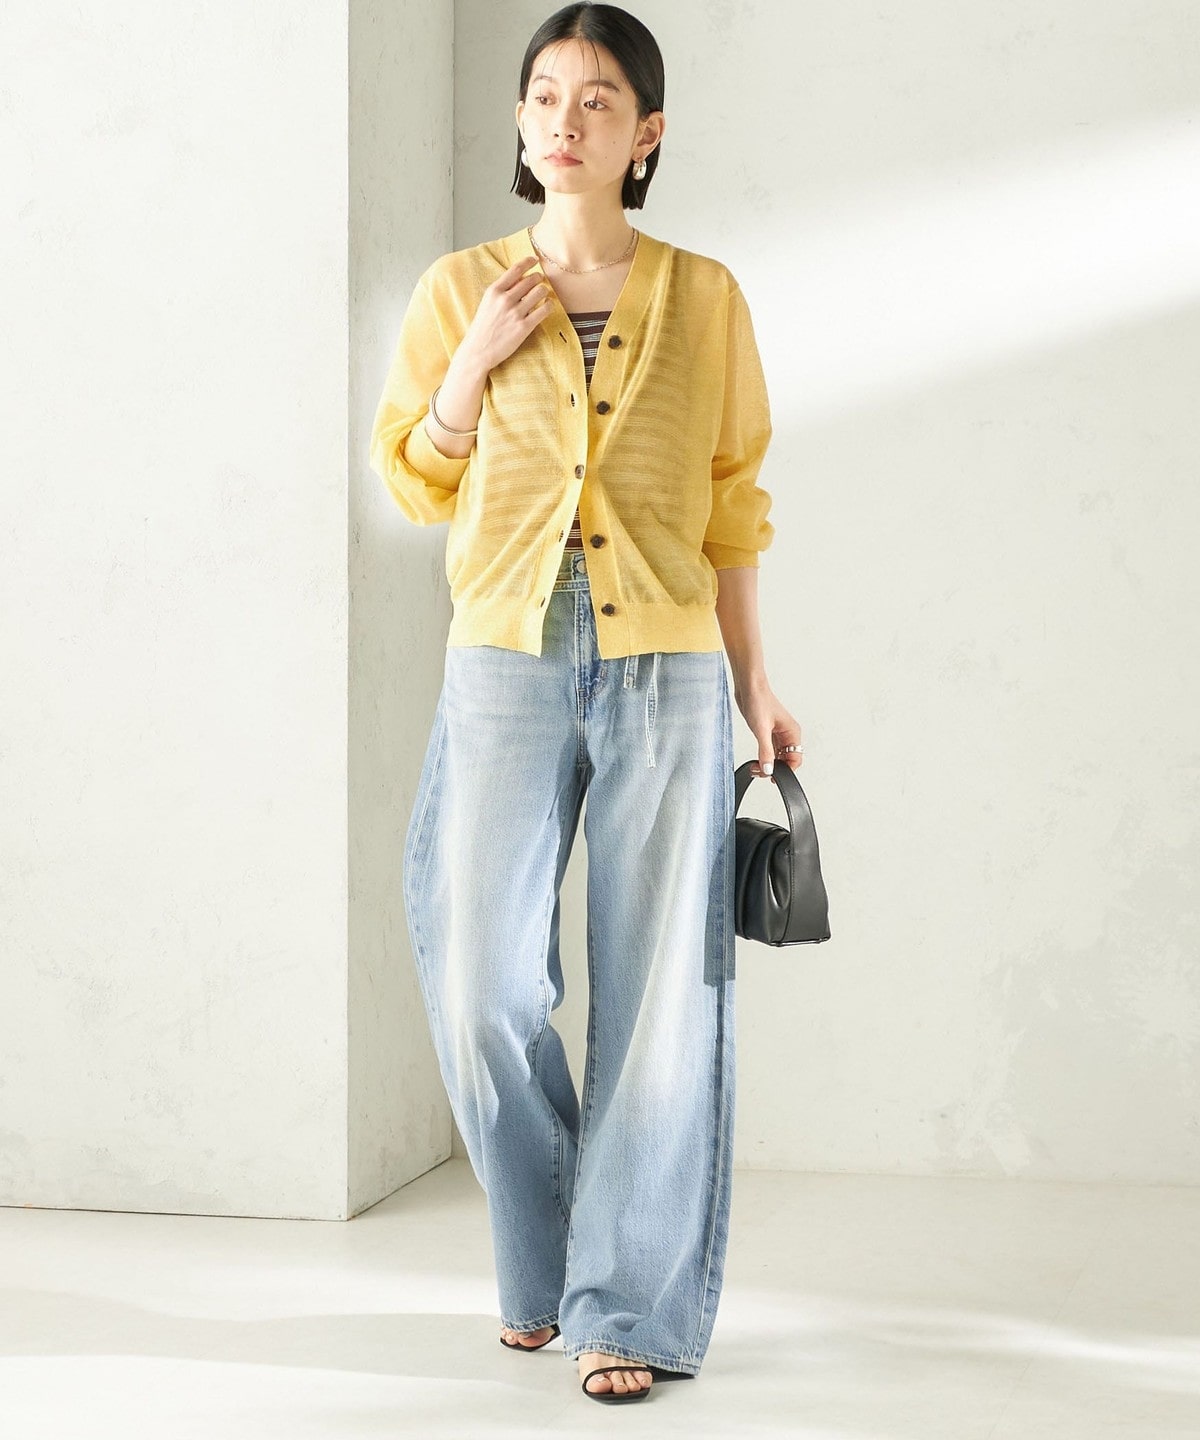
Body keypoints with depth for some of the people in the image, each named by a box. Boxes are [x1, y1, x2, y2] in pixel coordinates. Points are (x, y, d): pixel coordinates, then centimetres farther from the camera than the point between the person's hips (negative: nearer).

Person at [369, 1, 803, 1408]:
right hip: (508, 669, 1)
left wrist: (755, 683, 9)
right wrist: (474, 365, -6)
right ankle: (541, 1264, 23)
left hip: (666, 674, 0)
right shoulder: (461, 289, 5)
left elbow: (730, 502, 10)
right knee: (485, 988, -1)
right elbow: (410, 479, 11)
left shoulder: (704, 298, 5)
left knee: (658, 993, -1)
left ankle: (629, 1306, 10)